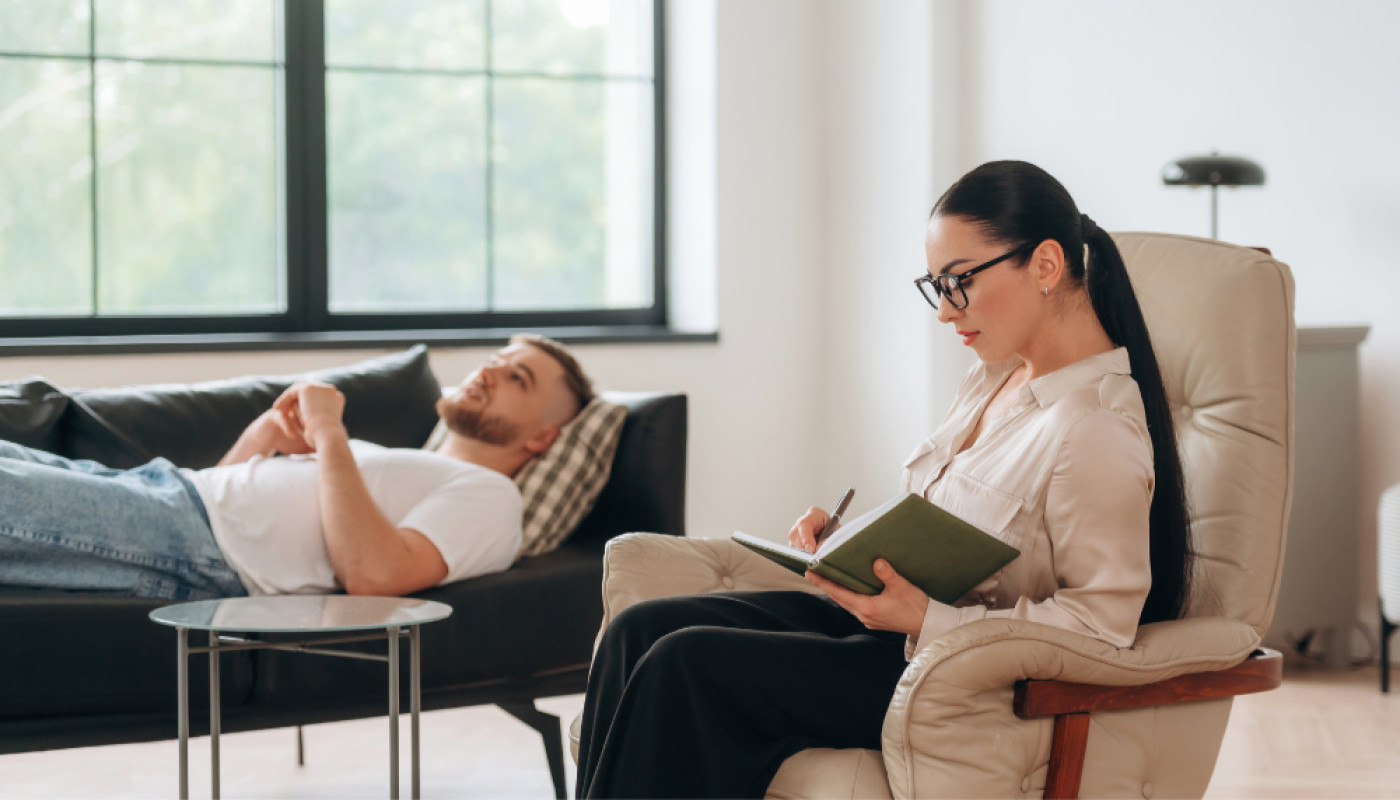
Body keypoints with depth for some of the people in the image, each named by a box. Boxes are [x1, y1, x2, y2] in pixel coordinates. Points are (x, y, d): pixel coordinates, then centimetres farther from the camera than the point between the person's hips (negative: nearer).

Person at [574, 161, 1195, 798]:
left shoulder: (1097, 433, -20)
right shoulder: (998, 376, 11)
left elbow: (1100, 623, -21)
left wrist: (923, 618, -24)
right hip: (904, 626, 10)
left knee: (688, 666, -21)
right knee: (641, 630, -4)